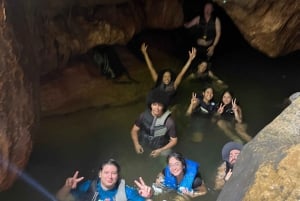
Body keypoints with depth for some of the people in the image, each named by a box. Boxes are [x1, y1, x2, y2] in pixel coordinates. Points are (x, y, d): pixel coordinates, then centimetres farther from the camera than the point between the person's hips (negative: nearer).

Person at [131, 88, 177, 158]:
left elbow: (174, 140, -9)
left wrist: (160, 150, -17)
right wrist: (136, 144, -12)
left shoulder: (169, 121, -20)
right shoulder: (144, 115, -12)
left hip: (161, 150, -2)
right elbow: (134, 130, 1)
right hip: (143, 149, 2)